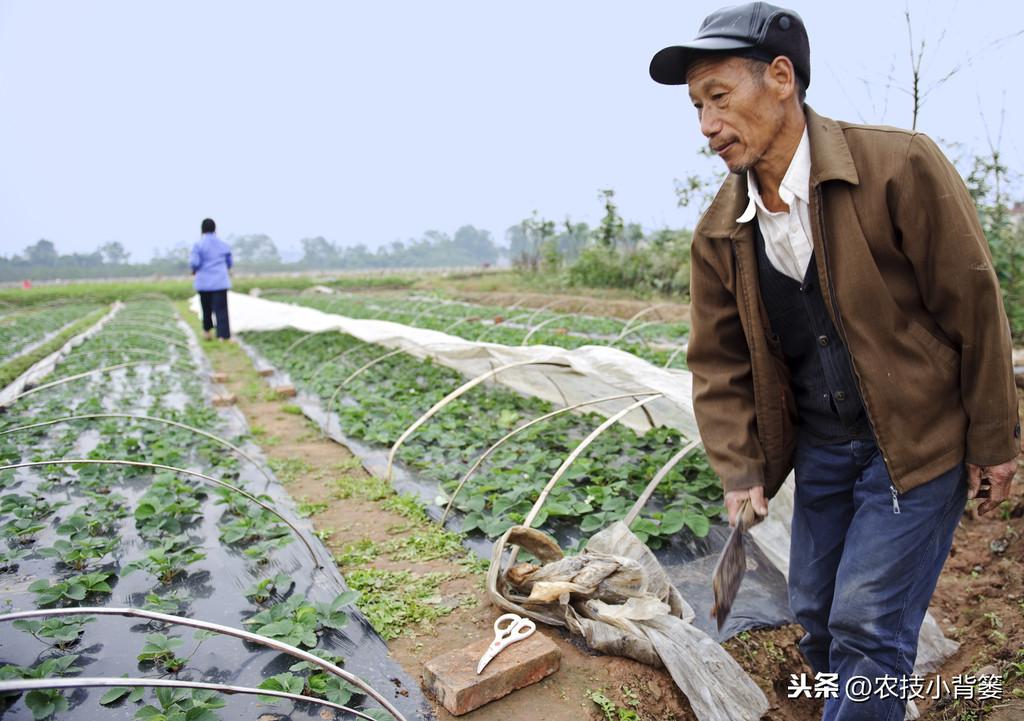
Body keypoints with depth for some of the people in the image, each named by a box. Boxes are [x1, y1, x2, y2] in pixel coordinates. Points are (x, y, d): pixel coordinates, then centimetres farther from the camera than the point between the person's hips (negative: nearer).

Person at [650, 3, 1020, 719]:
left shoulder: (900, 166, -17)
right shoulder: (719, 232, -4)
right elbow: (719, 362, 1)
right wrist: (741, 470, -7)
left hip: (918, 441, -4)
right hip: (818, 446, 5)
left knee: (867, 623, -3)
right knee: (817, 614, 16)